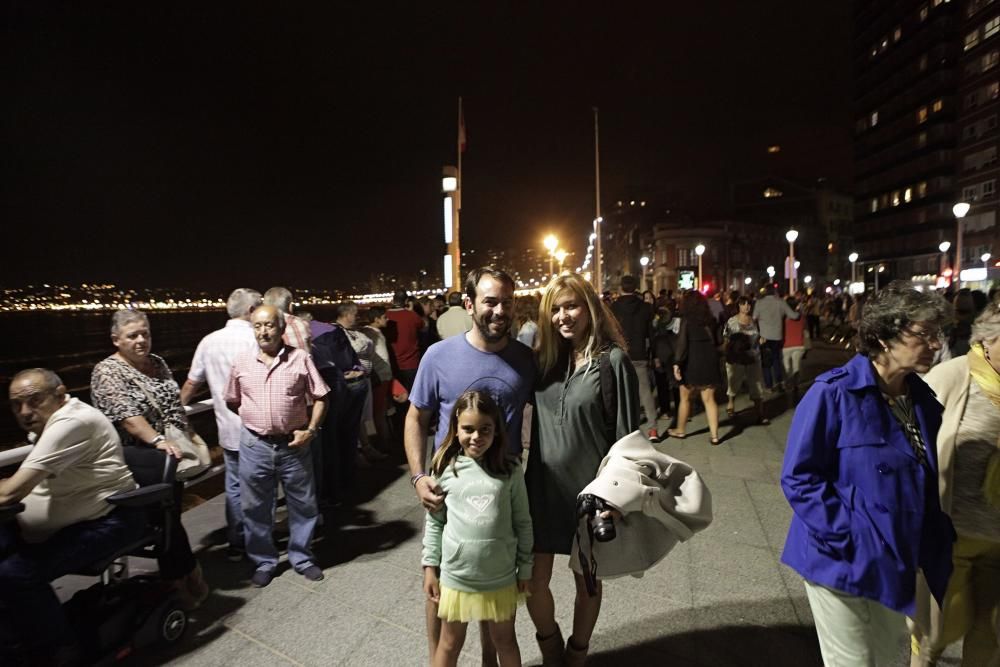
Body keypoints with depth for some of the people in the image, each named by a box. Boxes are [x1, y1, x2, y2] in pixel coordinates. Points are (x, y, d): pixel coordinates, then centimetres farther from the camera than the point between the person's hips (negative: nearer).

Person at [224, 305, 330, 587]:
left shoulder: (300, 358, -6)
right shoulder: (241, 361, 0)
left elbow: (320, 397, -3)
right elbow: (232, 401, 13)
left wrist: (311, 429, -10)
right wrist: (254, 420, 5)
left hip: (293, 445, -1)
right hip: (254, 446, 2)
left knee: (303, 505, 11)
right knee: (255, 508, 14)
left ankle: (302, 558, 32)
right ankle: (264, 561, 34)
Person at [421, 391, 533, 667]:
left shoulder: (510, 469, -10)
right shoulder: (445, 469, -10)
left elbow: (522, 522, -2)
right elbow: (434, 522, 0)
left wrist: (524, 569, 2)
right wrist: (430, 567, 0)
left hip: (502, 577, 0)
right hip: (456, 576, 0)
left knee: (505, 640, 22)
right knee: (450, 643, 21)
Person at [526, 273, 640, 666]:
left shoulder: (613, 360, -11)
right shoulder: (545, 358, 2)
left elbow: (626, 434, -10)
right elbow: (527, 409, 8)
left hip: (590, 488, -3)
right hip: (543, 487, 4)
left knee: (587, 579, 17)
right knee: (533, 581, 10)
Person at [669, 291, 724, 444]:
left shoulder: (687, 319, -7)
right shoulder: (711, 319, 7)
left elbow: (682, 343, -14)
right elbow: (716, 341, 9)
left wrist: (677, 363, -16)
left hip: (692, 362, -4)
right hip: (710, 362, 4)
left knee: (685, 398, 11)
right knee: (709, 399, 8)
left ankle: (680, 430, 23)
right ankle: (714, 435, 8)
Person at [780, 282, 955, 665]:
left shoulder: (923, 399, 1)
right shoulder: (833, 394, -22)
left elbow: (927, 484, 11)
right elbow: (798, 478, -21)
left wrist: (934, 547, 4)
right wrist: (847, 540, -23)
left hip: (895, 563, 7)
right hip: (843, 561, -6)